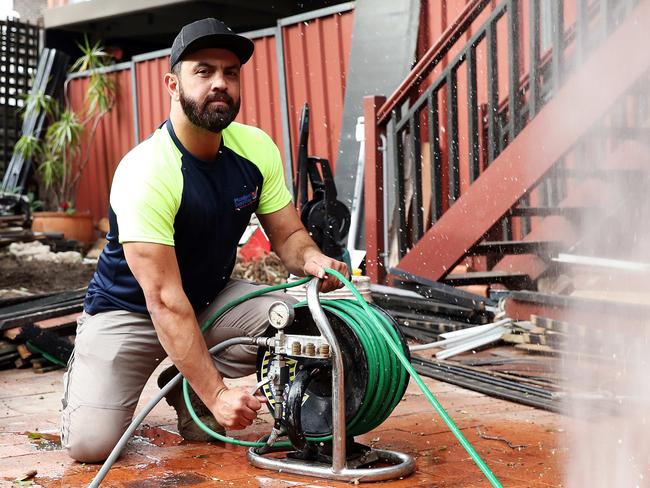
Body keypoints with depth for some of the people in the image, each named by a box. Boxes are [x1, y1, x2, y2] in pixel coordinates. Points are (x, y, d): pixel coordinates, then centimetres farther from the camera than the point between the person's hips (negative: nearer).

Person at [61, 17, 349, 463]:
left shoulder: (257, 148, -10)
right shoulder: (145, 173, -29)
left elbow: (288, 234, -3)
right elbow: (165, 301, -32)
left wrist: (312, 259, -29)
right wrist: (217, 394, -36)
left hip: (212, 296, 5)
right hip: (130, 310, -5)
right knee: (90, 442, -20)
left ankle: (186, 392, 2)